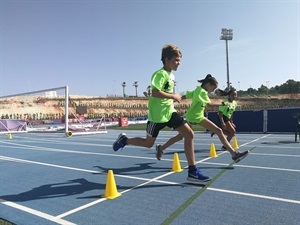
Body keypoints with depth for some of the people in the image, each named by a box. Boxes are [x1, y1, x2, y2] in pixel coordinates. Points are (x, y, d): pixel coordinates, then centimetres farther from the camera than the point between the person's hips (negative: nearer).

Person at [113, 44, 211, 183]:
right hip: (157, 114, -8)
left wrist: (173, 98, 13)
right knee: (148, 143, 6)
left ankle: (192, 171, 0)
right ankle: (124, 140, 32)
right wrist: (174, 96, -19)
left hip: (170, 112, 8)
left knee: (189, 134, -5)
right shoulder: (160, 74, -14)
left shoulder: (171, 76, 13)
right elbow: (155, 93, -27)